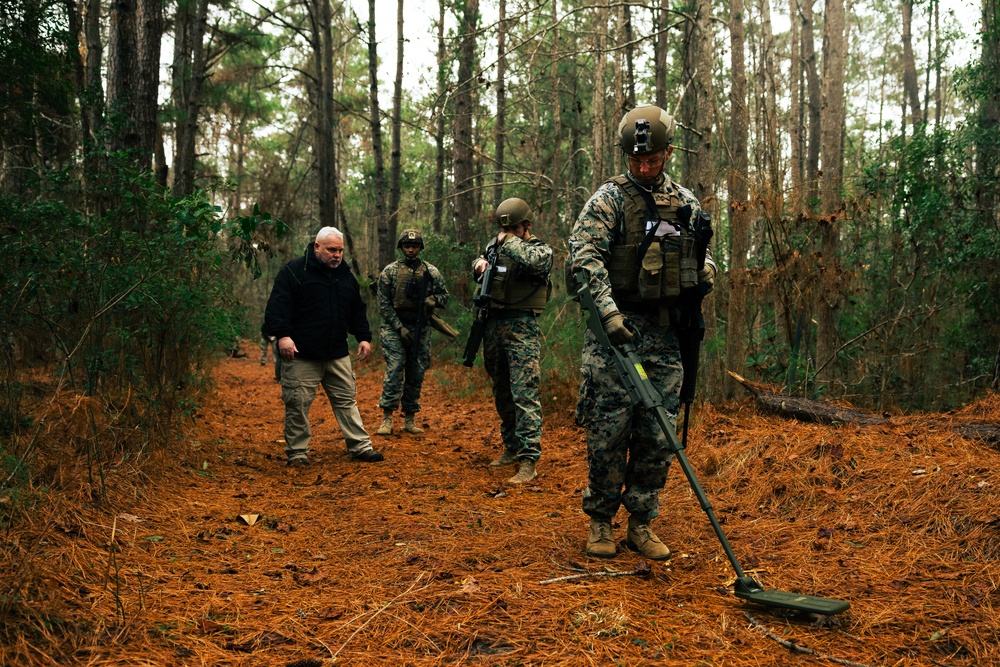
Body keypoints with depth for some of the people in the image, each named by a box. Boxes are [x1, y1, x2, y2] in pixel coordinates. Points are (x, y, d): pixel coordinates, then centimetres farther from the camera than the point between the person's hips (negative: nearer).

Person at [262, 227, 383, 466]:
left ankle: (361, 447, 15)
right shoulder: (293, 271, -6)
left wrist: (364, 337, 13)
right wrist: (283, 334, -24)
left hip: (337, 354, 5)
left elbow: (357, 310, 22)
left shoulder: (346, 275, 13)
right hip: (301, 355, -5)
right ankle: (297, 453, 12)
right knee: (297, 404, 0)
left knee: (347, 400, 8)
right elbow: (277, 305, -13)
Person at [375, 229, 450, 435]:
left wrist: (434, 300, -10)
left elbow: (444, 295, 14)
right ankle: (387, 418, -11)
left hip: (421, 330, 3)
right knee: (394, 368, -14)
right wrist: (399, 327, -11)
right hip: (395, 327, -3)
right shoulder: (390, 271, 0)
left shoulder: (431, 272, 7)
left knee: (417, 374, 5)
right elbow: (383, 303, -3)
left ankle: (409, 419, 14)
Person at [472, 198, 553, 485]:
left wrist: (509, 241, -12)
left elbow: (533, 261, -26)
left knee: (524, 394, -13)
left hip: (521, 328, -7)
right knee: (501, 393, 15)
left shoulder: (541, 249, -3)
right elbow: (479, 264, 28)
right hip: (493, 325, 7)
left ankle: (529, 461, -14)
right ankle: (511, 448, 28)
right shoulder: (495, 245, 14)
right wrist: (479, 265, 4)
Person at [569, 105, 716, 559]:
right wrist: (608, 311, -25)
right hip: (617, 328, -4)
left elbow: (700, 250, 28)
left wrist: (705, 267, 3)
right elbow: (584, 255, -13)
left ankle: (641, 524, 17)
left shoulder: (686, 203, 14)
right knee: (610, 429, -3)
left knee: (658, 434, 4)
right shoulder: (610, 198, -1)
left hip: (666, 336, 4)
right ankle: (600, 522, 12)